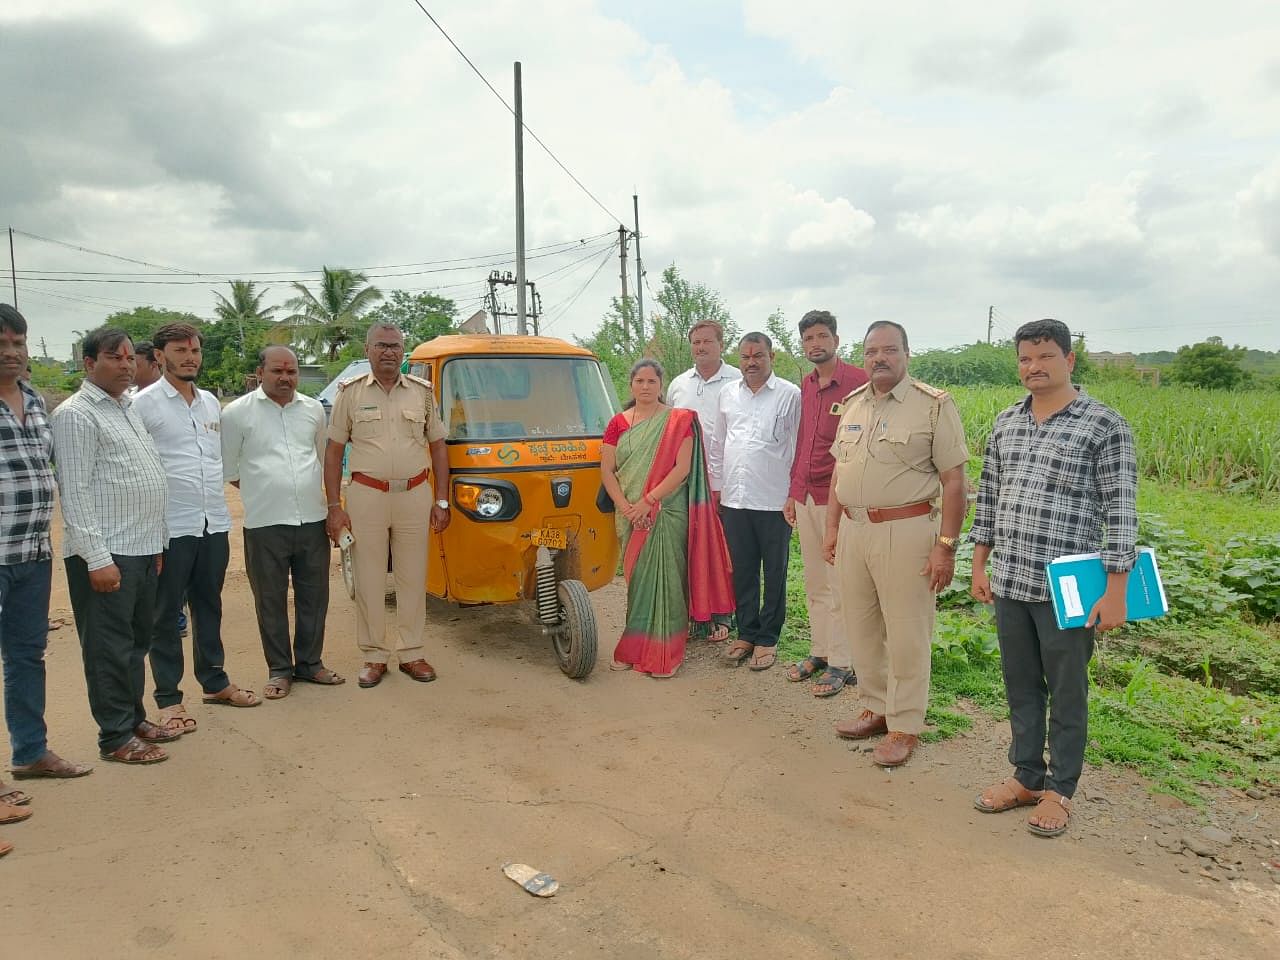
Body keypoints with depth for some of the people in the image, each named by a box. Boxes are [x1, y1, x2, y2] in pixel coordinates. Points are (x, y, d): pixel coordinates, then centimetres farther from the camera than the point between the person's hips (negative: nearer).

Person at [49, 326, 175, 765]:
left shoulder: (128, 408, 16)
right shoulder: (77, 414, -10)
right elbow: (75, 492, -15)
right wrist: (97, 558, -19)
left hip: (142, 548, 8)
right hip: (106, 554, -8)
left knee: (137, 642, 16)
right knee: (110, 647, 1)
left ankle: (134, 718, 29)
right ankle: (116, 737, 12)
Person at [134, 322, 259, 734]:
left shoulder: (211, 402, 12)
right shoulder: (144, 403, -7)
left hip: (214, 523, 6)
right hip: (171, 528, -6)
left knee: (209, 606, 17)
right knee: (166, 615, 5)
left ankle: (214, 681, 30)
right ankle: (168, 699, 15)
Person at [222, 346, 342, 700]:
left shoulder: (313, 409, 8)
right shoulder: (237, 413, -3)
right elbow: (227, 468, 4)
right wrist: (261, 492, 6)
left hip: (312, 520, 3)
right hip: (264, 525, -3)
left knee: (314, 596, 10)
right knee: (270, 601, 6)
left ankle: (310, 663, 25)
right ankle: (279, 669, 19)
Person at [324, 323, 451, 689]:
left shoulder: (423, 392, 7)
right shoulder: (350, 393, 2)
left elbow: (438, 447, 10)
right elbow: (334, 451, 3)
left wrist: (441, 501, 4)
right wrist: (334, 506, -3)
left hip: (415, 495, 2)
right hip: (366, 496, -1)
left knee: (413, 578, 7)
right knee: (368, 580, 4)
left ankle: (411, 653, 19)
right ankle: (374, 656, 16)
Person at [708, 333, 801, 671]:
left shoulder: (790, 395, -4)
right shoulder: (728, 394, 10)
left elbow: (798, 448, -4)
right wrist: (717, 486, 13)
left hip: (774, 500, -4)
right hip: (734, 499, 4)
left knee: (774, 572, 7)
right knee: (742, 570, 13)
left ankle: (767, 638, 19)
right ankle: (746, 633, 26)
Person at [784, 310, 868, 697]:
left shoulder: (857, 382, -10)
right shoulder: (806, 385, 13)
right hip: (804, 497, 7)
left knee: (839, 586, 0)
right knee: (814, 585, 15)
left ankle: (842, 664, 11)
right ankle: (819, 651, 26)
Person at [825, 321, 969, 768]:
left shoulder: (934, 406, -8)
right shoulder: (852, 404, 11)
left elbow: (953, 481, -9)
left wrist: (946, 545, -12)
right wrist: (832, 527, 13)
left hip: (904, 531, -6)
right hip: (853, 529, 6)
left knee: (905, 634, 3)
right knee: (861, 627, 15)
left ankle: (904, 726, 17)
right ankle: (877, 707, 32)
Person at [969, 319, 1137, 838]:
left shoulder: (1105, 425, -8)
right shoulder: (1005, 424, 8)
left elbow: (1120, 511, -10)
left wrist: (1115, 589, -13)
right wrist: (979, 566, 12)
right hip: (1009, 582, 5)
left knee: (1066, 693, 10)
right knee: (1021, 687, 17)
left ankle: (1059, 790, 26)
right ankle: (1027, 777, 33)